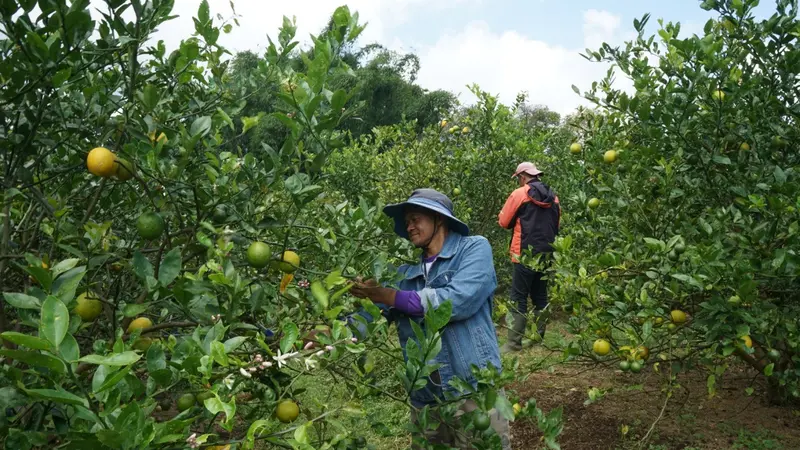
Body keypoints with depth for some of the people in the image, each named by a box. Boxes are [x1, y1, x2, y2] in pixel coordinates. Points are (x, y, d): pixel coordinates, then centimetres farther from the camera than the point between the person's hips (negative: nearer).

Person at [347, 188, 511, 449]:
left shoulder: (474, 248, -3)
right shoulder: (407, 273, 11)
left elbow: (459, 301, -19)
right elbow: (369, 314, 4)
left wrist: (394, 297, -11)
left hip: (474, 395, -5)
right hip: (424, 402, 5)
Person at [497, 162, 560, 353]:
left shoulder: (519, 194, -7)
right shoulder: (553, 197, 11)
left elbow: (504, 222, -1)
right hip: (546, 254, 6)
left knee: (519, 298, -4)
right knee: (540, 296, 14)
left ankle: (514, 342, -6)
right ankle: (540, 338, 17)